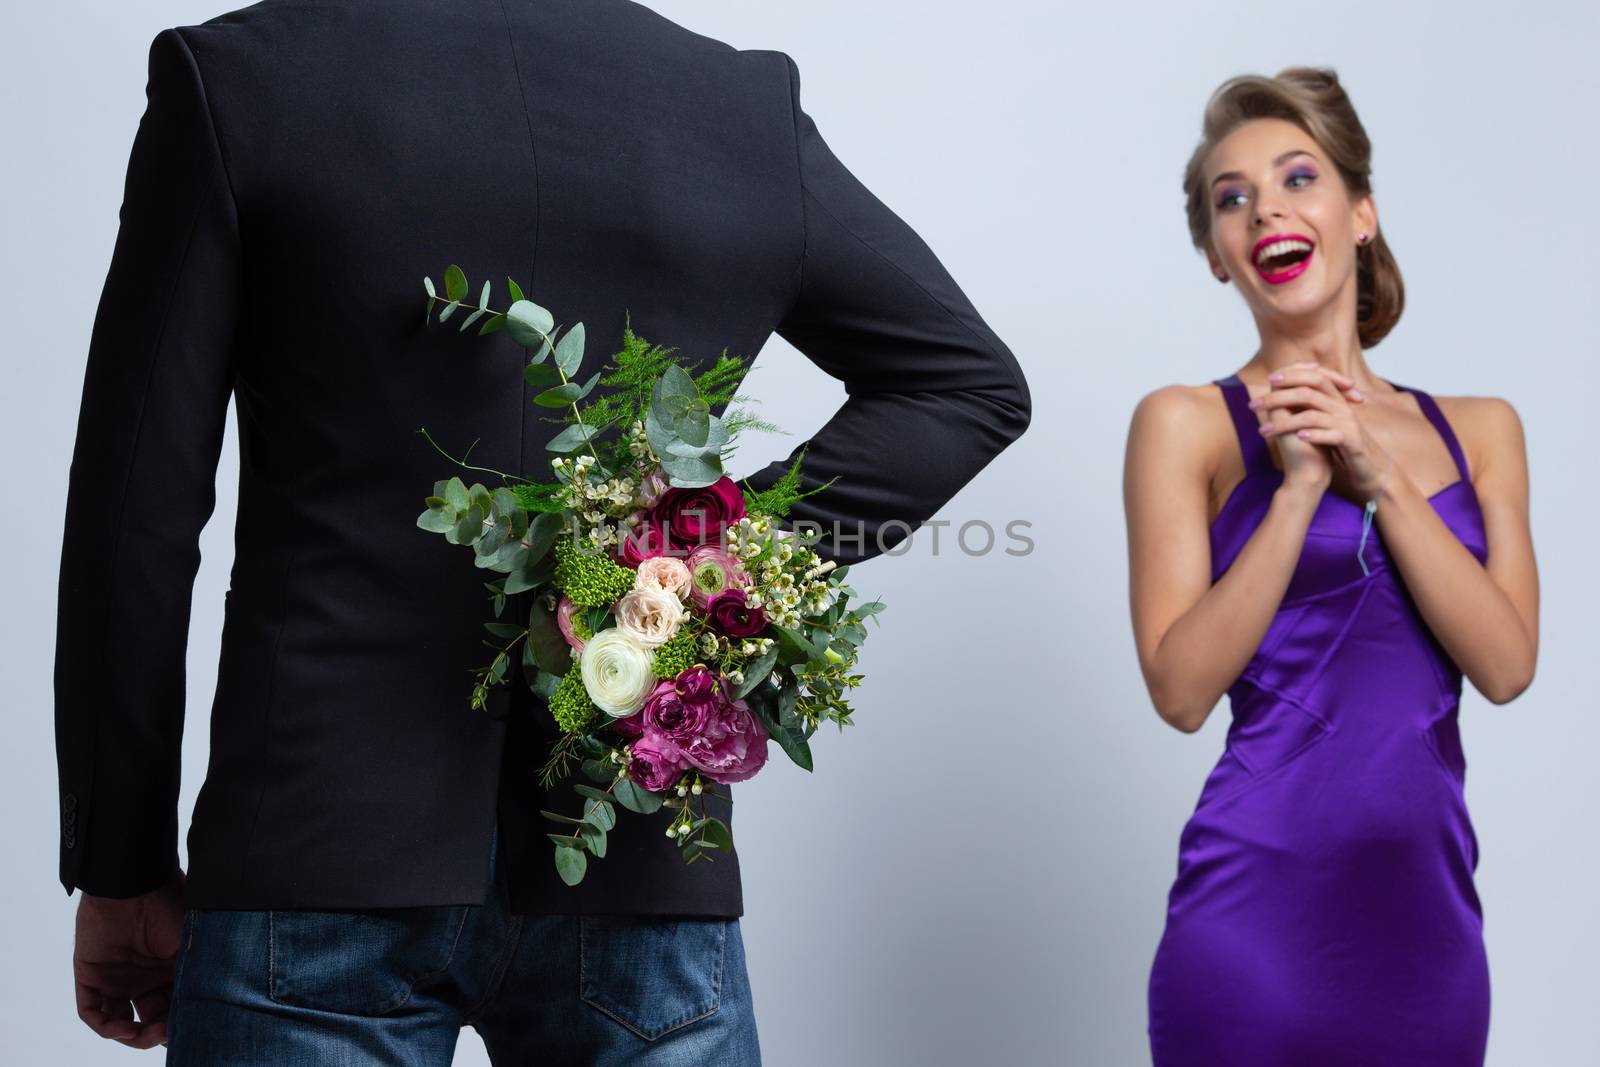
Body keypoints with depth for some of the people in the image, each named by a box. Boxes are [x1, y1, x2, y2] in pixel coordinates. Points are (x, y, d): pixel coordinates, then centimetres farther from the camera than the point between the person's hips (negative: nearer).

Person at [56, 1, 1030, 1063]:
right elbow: (974, 378, 14)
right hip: (640, 862, 2)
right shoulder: (752, 105, 5)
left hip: (318, 856, -1)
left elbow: (136, 512, -3)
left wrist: (120, 865, 5)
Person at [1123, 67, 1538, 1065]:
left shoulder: (1478, 429, 9)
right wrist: (1297, 487, -15)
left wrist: (1378, 476, -11)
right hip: (1262, 909, -3)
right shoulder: (1187, 423, -2)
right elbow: (1181, 689, -9)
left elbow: (1505, 664, -3)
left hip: (1432, 904, 4)